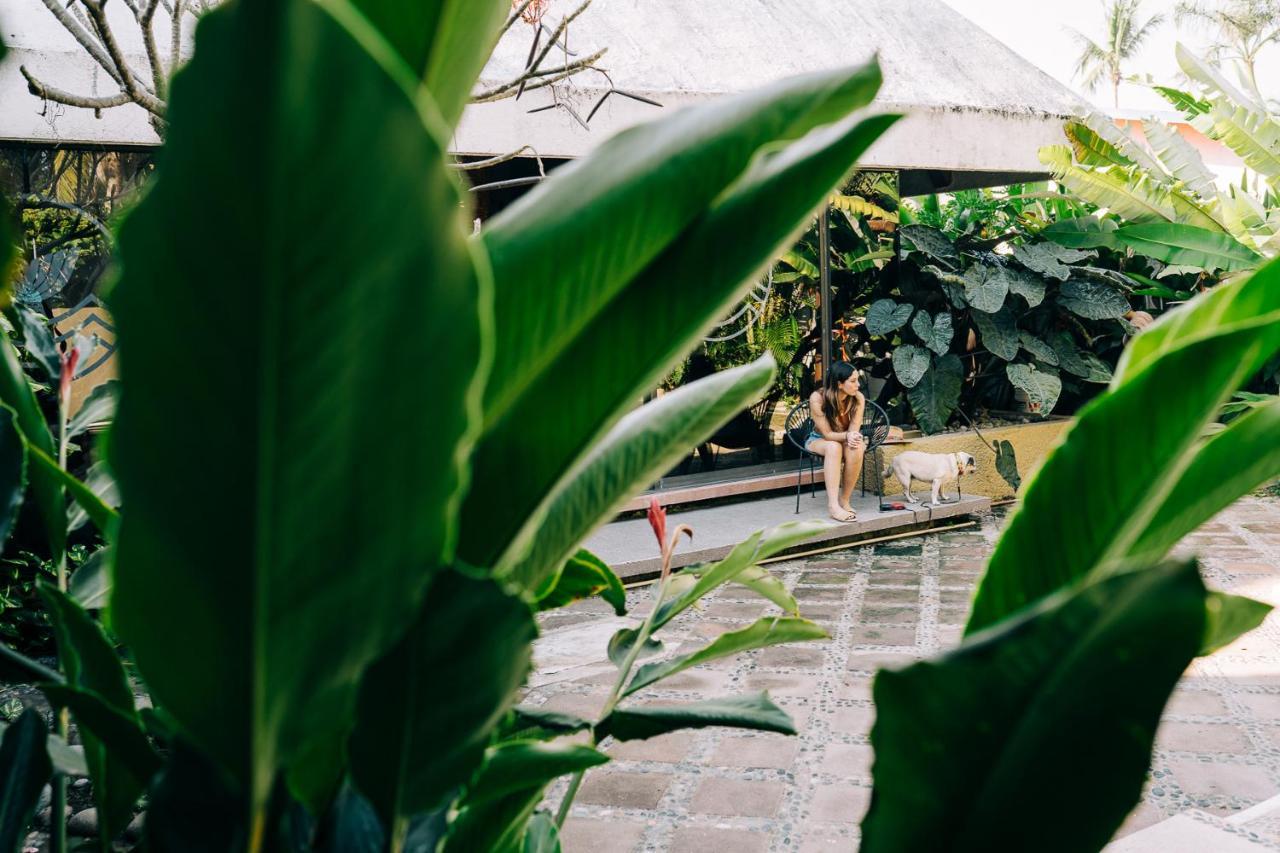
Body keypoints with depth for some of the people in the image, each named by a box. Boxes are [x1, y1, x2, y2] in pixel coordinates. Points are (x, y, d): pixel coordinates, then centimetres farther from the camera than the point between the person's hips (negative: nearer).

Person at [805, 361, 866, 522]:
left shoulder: (858, 398, -17)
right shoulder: (817, 398, -24)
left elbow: (853, 430, -18)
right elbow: (827, 434, -22)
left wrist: (852, 437, -43)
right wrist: (846, 436, -42)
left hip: (845, 439, 2)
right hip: (819, 440, -2)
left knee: (856, 448, -35)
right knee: (834, 447, -38)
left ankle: (844, 500, -22)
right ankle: (833, 504, -44)